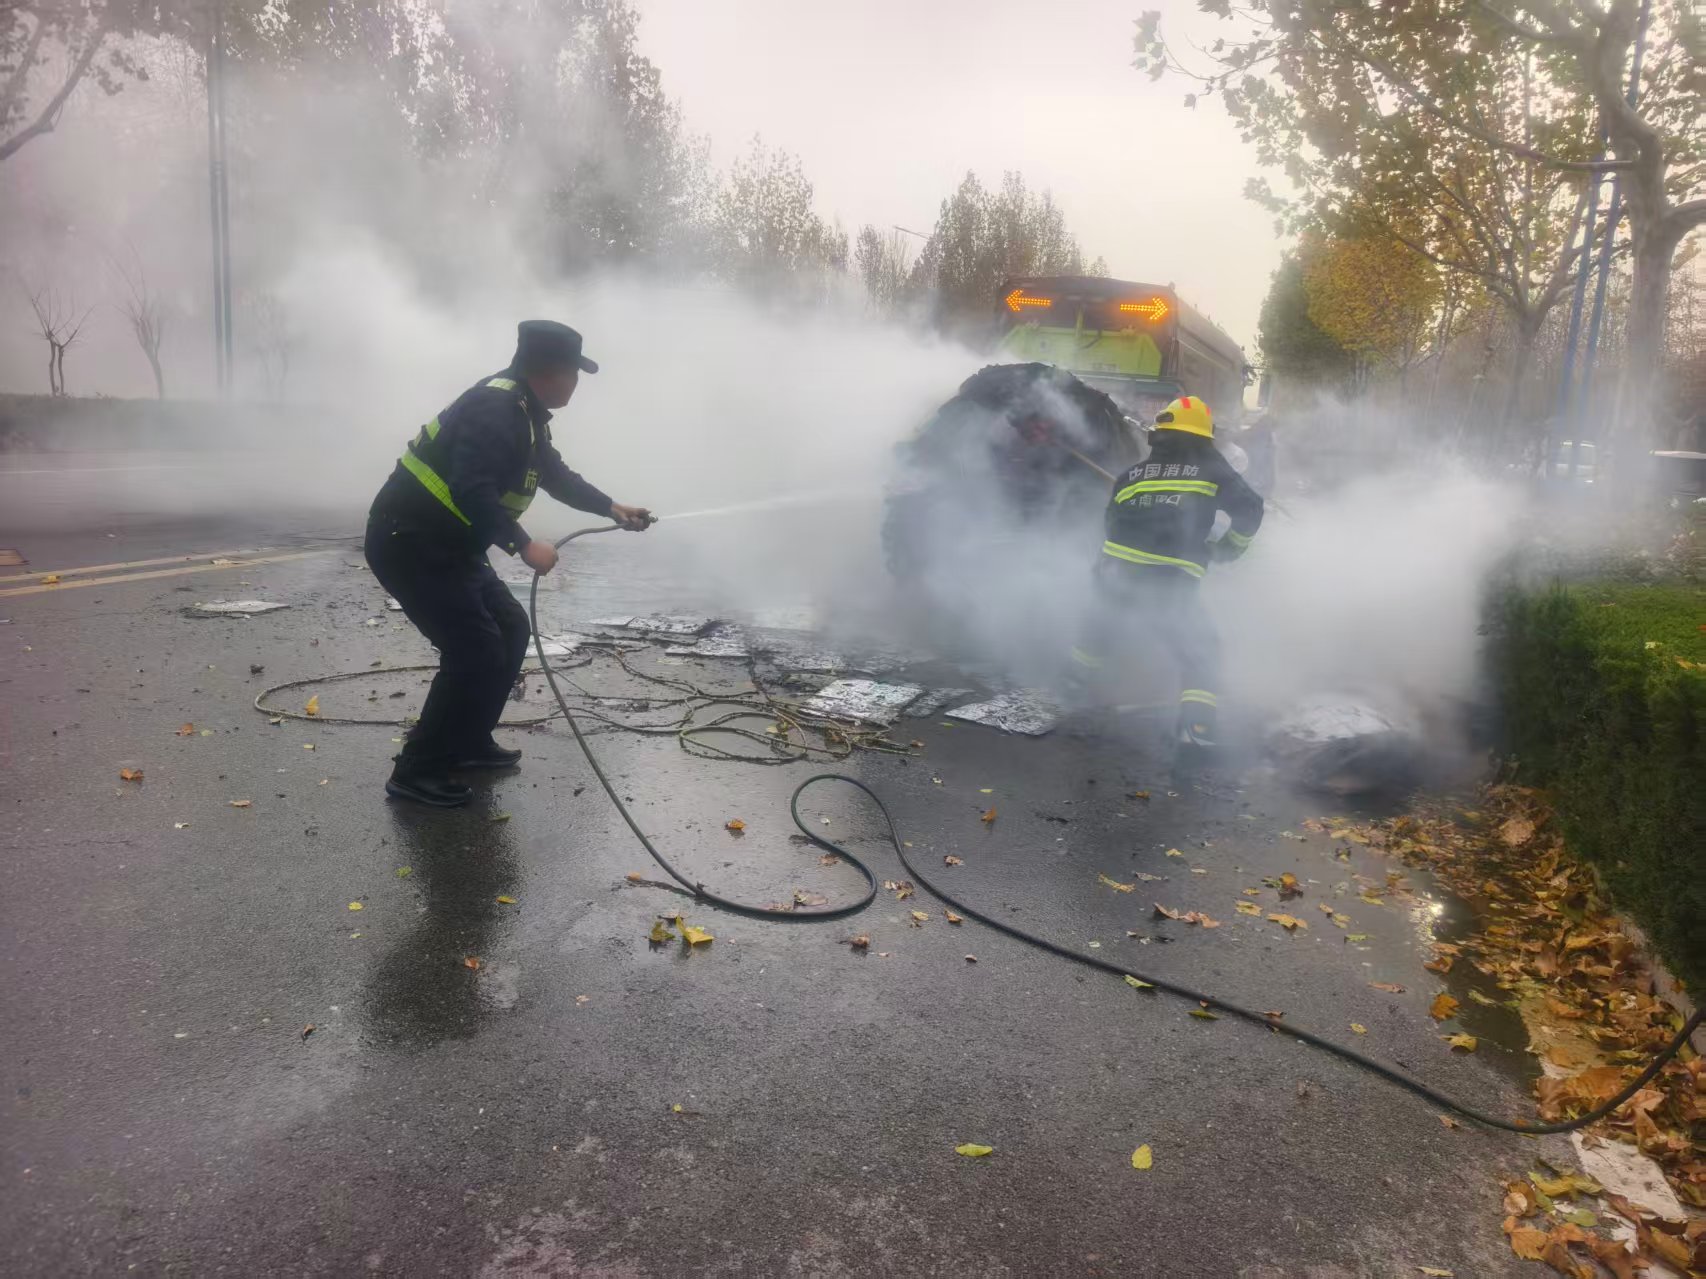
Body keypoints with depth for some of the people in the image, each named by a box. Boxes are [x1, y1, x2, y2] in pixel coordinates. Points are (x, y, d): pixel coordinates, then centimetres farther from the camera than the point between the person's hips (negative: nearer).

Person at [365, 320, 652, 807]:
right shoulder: (495, 408, -21)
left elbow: (555, 473, 27)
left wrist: (611, 508, 27)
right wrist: (523, 546, -31)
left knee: (510, 630, 13)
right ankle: (417, 771, -2)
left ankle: (469, 742, 25)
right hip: (410, 543, -10)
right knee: (477, 650, -13)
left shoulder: (525, 411, 12)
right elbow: (473, 492, -33)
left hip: (444, 543, 10)